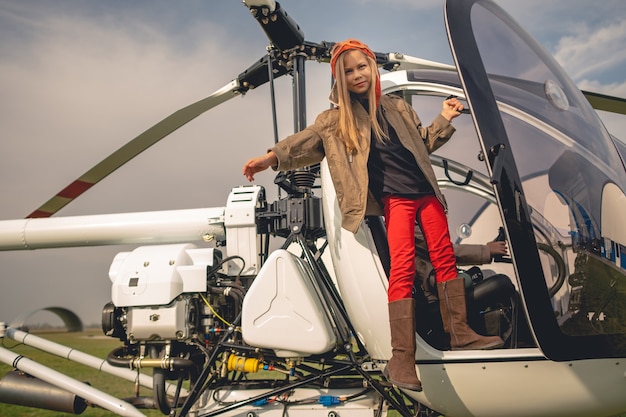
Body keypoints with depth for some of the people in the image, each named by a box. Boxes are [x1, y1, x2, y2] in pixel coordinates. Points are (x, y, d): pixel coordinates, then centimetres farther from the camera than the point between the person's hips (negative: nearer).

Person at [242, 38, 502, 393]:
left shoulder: (398, 107, 16)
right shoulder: (337, 119, 6)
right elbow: (307, 140, -7)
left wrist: (444, 120, 9)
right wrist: (272, 157, -21)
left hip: (425, 190, 4)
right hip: (395, 197, -4)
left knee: (445, 257, 4)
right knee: (403, 269, -15)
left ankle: (461, 332, 16)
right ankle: (402, 359, -14)